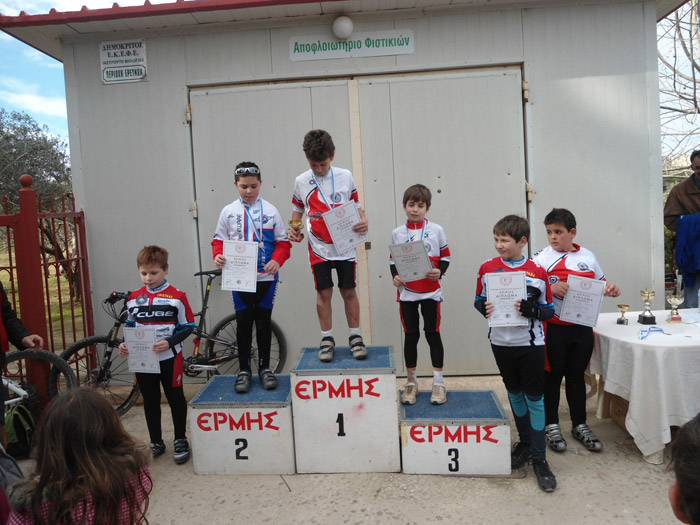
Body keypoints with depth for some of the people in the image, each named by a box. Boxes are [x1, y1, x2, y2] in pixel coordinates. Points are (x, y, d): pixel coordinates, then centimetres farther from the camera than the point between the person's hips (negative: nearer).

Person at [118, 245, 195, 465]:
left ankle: (180, 440, 26)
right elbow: (130, 326, 13)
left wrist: (169, 342, -23)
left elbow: (187, 326, -8)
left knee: (175, 399, 9)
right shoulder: (134, 298, 3)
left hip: (169, 358, -4)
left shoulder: (176, 296, -10)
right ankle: (156, 443, 30)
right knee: (150, 402, 16)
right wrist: (125, 344, -5)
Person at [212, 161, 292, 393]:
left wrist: (277, 260, -17)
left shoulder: (270, 210, 1)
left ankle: (264, 368, 22)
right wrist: (218, 256, -15)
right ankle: (244, 370, 19)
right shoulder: (228, 212, 3)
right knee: (243, 323, 6)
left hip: (266, 277, 0)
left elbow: (283, 241, 0)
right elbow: (219, 240, 6)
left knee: (264, 322, 8)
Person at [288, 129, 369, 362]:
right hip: (318, 247, 0)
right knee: (324, 292, 3)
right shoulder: (301, 181, 1)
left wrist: (363, 221, -13)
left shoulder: (345, 176, -1)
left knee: (349, 292, 5)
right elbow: (298, 209, 14)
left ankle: (355, 337, 18)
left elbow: (356, 205, 7)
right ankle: (327, 339, 17)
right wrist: (294, 229, -3)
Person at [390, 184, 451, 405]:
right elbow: (393, 260, 9)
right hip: (406, 293, 1)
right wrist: (395, 276, -9)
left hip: (431, 292, -1)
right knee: (410, 335, 7)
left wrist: (439, 271, -14)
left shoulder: (436, 230, 0)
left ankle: (438, 382, 18)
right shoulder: (397, 233, 3)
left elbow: (445, 256, 5)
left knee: (433, 333, 5)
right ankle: (411, 382, 22)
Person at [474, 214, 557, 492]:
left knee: (535, 399, 3)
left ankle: (539, 457, 15)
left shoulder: (538, 272, -8)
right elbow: (478, 300, 8)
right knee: (514, 394, 18)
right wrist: (484, 307, -14)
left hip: (530, 344, -3)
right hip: (501, 343, 3)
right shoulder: (487, 268, -2)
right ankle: (525, 442, 37)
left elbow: (549, 310, -4)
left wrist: (529, 308, -23)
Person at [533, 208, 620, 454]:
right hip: (554, 328, -3)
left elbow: (600, 284, 16)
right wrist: (551, 288, -28)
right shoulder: (542, 257, -6)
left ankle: (579, 425, 30)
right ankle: (551, 425, 23)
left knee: (577, 376, 16)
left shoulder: (587, 256, 6)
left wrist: (610, 289, -5)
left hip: (582, 326, 4)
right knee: (552, 376, 7)